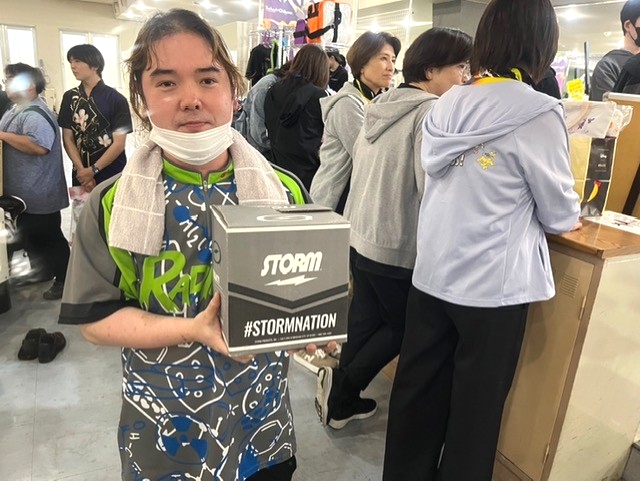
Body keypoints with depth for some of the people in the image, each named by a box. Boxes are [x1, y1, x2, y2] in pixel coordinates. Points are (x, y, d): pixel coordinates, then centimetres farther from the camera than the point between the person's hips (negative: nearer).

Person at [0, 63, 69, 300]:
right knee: (29, 236, 21)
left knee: (49, 237, -1)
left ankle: (65, 280, 10)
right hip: (22, 192, 11)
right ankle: (42, 271, 37)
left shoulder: (35, 114, -19)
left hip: (39, 194, -11)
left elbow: (39, 146, -33)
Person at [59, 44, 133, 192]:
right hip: (81, 175, 3)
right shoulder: (69, 97, 7)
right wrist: (81, 170, -8)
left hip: (112, 175, -3)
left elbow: (119, 143, -9)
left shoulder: (116, 99, -5)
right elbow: (67, 138, 5)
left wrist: (93, 170, -12)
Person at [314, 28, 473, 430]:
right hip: (398, 246, -8)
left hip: (361, 237, 8)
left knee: (364, 322, 18)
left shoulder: (382, 105, 10)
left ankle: (342, 398, 29)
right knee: (404, 328, 13)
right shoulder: (431, 111, -15)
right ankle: (342, 385, 13)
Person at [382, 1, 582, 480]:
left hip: (431, 273, 6)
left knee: (419, 387, 18)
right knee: (477, 401, 14)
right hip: (493, 284, -5)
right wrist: (569, 218, 17)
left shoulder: (446, 105, 3)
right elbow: (558, 211, -5)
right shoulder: (538, 113, -14)